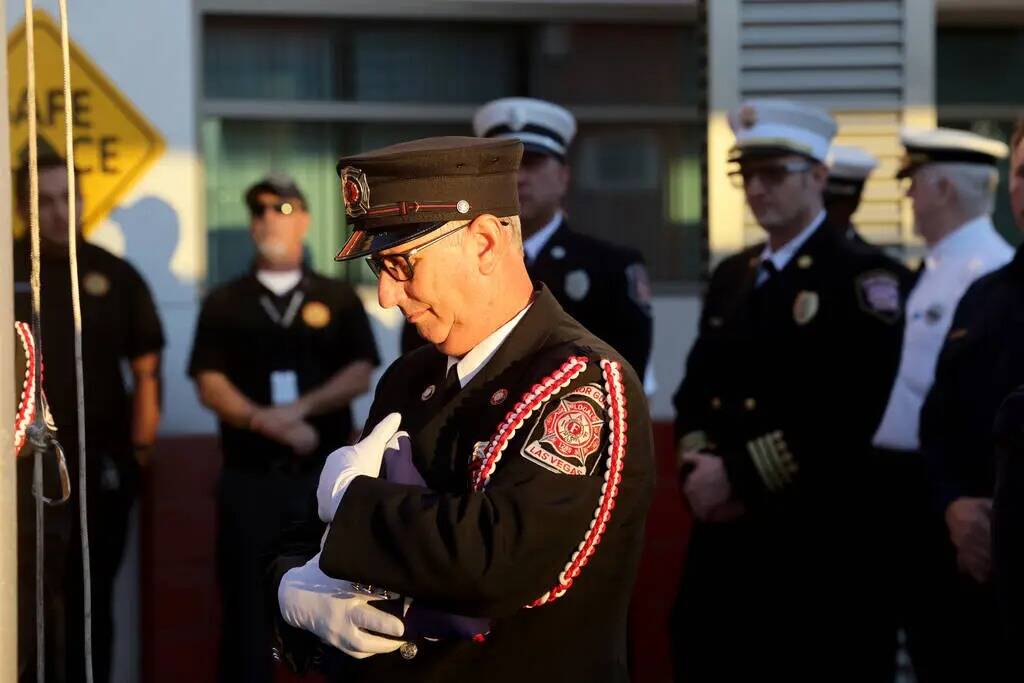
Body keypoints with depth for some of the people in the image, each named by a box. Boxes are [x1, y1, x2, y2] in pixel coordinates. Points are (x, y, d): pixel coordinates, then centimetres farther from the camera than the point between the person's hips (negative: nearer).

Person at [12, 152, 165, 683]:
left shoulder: (115, 275, 6)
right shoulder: (10, 271, 0)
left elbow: (146, 368, 8)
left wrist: (140, 447, 2)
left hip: (103, 463, 2)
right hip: (25, 465, -2)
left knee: (92, 596, 11)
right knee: (32, 600, -5)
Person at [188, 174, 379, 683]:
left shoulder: (338, 300, 8)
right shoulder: (224, 304, 7)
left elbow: (359, 375, -1)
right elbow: (210, 385, -2)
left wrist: (300, 408, -15)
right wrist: (269, 423, -16)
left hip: (326, 473, 0)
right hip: (249, 476, 0)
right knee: (246, 603, 0)